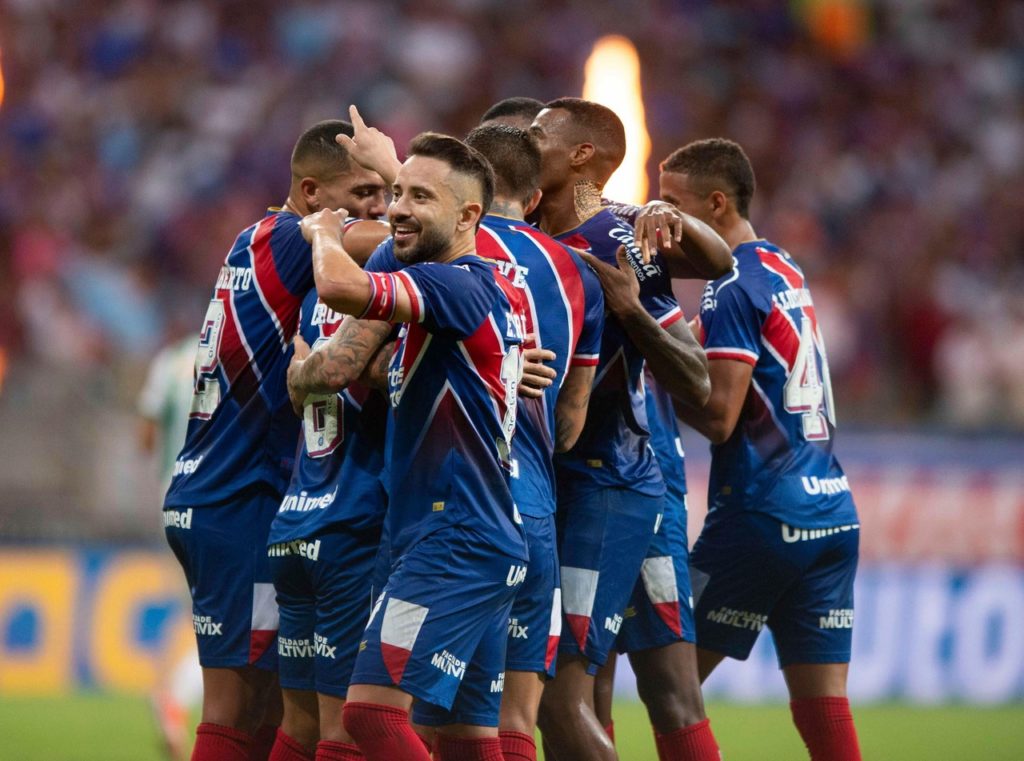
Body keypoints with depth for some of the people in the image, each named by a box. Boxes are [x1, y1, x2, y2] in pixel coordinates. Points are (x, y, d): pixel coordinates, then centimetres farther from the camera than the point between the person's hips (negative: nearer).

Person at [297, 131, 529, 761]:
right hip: (488, 543, 10)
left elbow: (342, 287, -29)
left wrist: (325, 232, -8)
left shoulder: (454, 285, -14)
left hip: (453, 540, -10)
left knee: (373, 709, -16)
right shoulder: (498, 291, 17)